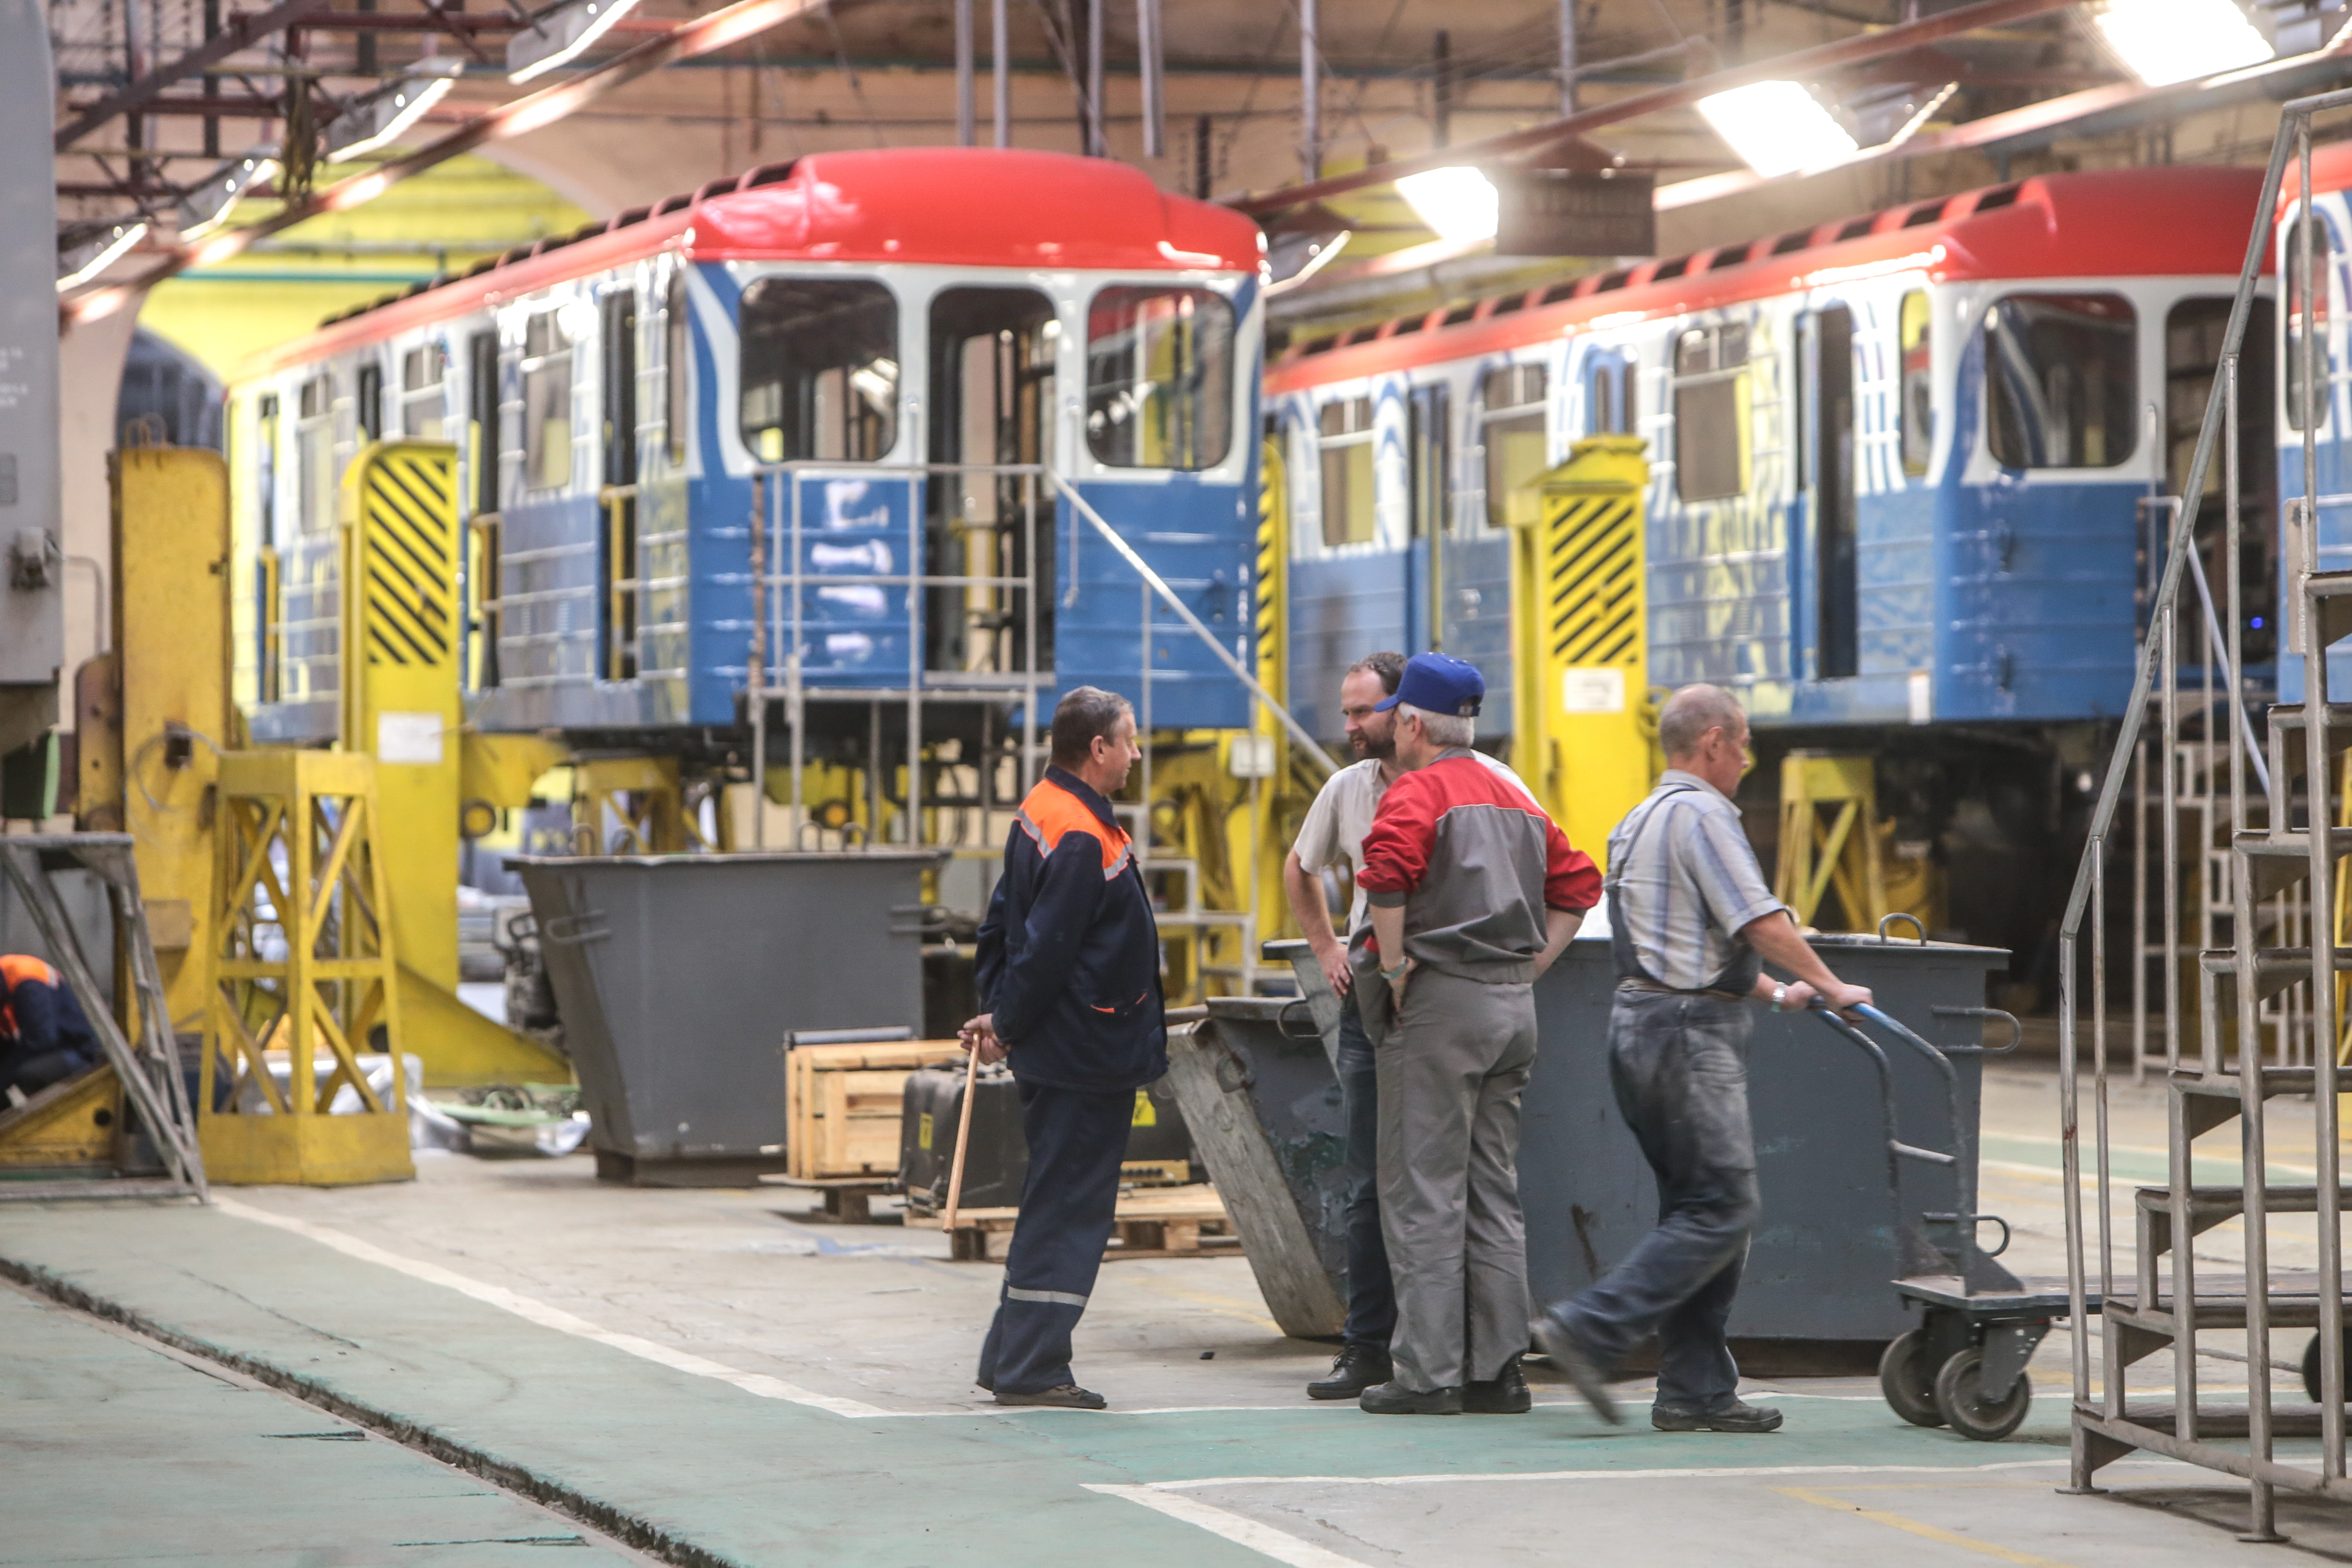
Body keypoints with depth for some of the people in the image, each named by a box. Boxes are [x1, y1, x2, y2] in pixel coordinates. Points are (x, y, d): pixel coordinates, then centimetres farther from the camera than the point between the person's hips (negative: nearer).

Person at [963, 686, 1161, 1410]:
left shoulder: (1041, 811, 11)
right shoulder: (1083, 841, -21)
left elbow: (1005, 918, 16)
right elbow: (1045, 950, -21)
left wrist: (998, 1013, 12)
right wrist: (1008, 1026, -8)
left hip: (1056, 1052, 10)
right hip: (1090, 1052, -10)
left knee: (1055, 1205, 16)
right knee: (1068, 1210, -5)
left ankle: (1012, 1358, 21)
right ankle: (1031, 1370, -2)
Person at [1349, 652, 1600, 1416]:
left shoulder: (1414, 795, -8)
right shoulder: (1516, 800, 17)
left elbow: (1388, 877, -26)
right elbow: (1577, 884, 20)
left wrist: (1394, 973, -17)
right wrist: (1528, 968, 14)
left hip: (1437, 1007, -7)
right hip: (1514, 1008, 7)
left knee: (1423, 1192, -4)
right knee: (1495, 1190, 11)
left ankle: (1428, 1373, -7)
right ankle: (1498, 1368, 9)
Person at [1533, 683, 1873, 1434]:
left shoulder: (1642, 820, 21)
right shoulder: (1701, 814, -11)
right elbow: (1763, 924, -14)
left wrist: (1775, 993, 26)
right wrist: (1832, 988, -2)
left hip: (1644, 1024, 11)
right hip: (1688, 1032, -11)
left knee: (1697, 1209, 10)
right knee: (1721, 1210, -11)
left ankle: (1697, 1390, 8)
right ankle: (1591, 1329, -16)